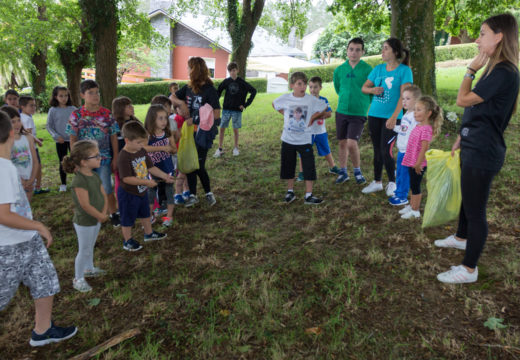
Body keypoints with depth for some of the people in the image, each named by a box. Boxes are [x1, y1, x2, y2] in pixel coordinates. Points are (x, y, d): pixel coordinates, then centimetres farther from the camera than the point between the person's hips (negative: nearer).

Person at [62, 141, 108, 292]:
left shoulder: (95, 176, 1)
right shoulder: (79, 180, -26)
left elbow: (104, 196, 4)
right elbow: (85, 205, -27)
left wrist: (103, 213, -9)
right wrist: (101, 216, -17)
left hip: (96, 220, 8)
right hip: (84, 222, -8)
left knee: (90, 247, 25)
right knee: (84, 251, 5)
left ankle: (89, 268, 44)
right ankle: (78, 279, 22)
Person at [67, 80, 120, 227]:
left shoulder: (106, 114, -3)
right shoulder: (76, 115, -4)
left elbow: (113, 137, 1)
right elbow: (73, 140, 1)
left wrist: (115, 158, -1)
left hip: (104, 159, -1)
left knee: (106, 189, 1)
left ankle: (113, 214, 21)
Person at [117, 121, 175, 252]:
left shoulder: (142, 151, -3)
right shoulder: (124, 157, -28)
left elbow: (151, 167, 5)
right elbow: (127, 178, -32)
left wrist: (165, 176, -4)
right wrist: (146, 182, -31)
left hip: (142, 191, 8)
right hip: (129, 194, -8)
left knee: (145, 214, 26)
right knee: (128, 218, 11)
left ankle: (149, 233, 46)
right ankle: (127, 241, 29)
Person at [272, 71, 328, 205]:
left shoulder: (311, 100, -8)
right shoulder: (285, 98, -6)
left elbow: (324, 109, 7)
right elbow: (275, 104, 14)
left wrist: (313, 117, 0)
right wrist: (285, 114, 5)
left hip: (305, 140, -1)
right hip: (288, 139, 1)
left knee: (309, 167, -3)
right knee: (288, 166, 10)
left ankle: (309, 195, 6)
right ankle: (290, 191, 27)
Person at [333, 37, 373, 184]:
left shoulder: (367, 69, -7)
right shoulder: (339, 69, 4)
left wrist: (364, 103, 5)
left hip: (358, 113, -4)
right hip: (341, 111, 4)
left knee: (352, 144, -13)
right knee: (342, 143, 11)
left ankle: (357, 171, 10)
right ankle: (343, 172, 25)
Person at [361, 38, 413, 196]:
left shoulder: (404, 70, -6)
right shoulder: (378, 69, 8)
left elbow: (404, 96, -12)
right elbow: (364, 87, 15)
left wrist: (394, 117, -20)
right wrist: (373, 89, -9)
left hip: (391, 117, -5)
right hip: (374, 115, 5)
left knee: (386, 151, -8)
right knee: (377, 150, 11)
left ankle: (392, 183, 12)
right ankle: (377, 182, 25)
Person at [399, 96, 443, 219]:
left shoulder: (426, 129, -20)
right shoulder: (418, 126, 10)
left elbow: (424, 148, -23)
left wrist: (418, 164, -23)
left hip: (417, 164, -9)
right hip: (411, 162, 9)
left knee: (415, 186, 1)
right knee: (413, 186, 18)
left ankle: (415, 211, 12)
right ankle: (411, 207, 31)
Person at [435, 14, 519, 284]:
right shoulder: (496, 70, 11)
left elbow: (463, 100, -21)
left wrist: (471, 69, -9)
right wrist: (462, 138, 19)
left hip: (482, 153, -10)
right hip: (474, 148, 10)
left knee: (475, 210, -1)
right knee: (467, 197, 26)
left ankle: (469, 269, 12)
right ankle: (461, 238, 49)